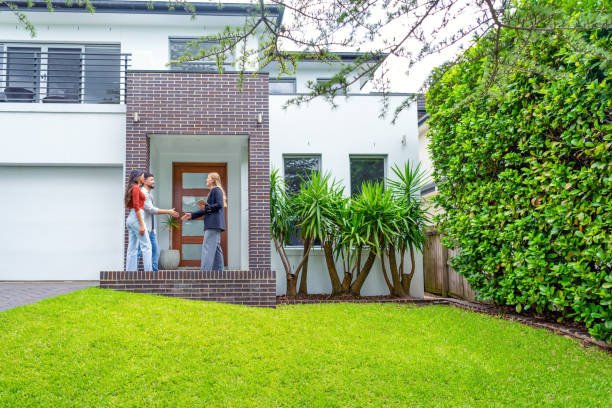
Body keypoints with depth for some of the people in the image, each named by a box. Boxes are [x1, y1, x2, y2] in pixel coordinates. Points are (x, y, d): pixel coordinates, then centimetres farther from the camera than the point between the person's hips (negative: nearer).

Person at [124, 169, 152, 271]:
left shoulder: (133, 188, 19)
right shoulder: (136, 188, -7)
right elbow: (136, 207, -15)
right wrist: (141, 225, -19)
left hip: (130, 218, 9)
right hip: (136, 217, -9)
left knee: (133, 248, 6)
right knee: (146, 246, -8)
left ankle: (130, 271, 6)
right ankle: (148, 271, -10)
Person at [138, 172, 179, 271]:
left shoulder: (150, 194, 17)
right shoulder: (143, 193, -12)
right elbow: (151, 209, -18)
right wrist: (168, 212, -15)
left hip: (151, 229, 9)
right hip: (144, 228, -9)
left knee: (155, 251, 8)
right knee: (140, 251, -4)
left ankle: (154, 271, 11)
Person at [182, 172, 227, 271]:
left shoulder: (216, 189, -4)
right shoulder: (213, 191, 23)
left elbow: (219, 205, -18)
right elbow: (207, 210, 23)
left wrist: (206, 207, -13)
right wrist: (192, 215, 19)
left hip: (213, 224, -10)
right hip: (214, 224, 10)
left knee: (207, 248, -13)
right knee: (216, 248, 9)